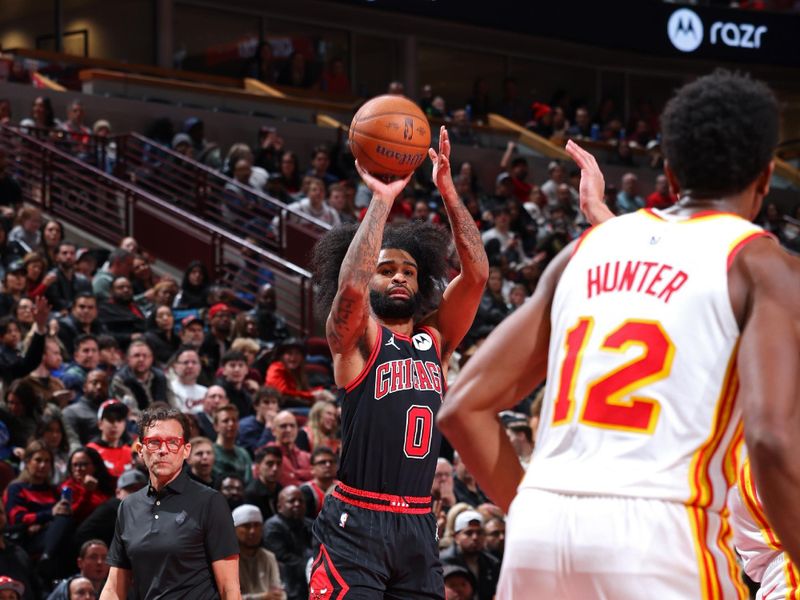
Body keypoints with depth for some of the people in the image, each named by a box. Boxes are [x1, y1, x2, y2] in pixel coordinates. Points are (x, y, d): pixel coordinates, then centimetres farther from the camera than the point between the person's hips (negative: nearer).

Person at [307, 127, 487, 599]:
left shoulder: (435, 340, 14)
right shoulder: (355, 337, 0)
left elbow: (476, 274, 3)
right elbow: (350, 285, -22)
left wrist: (448, 192, -5)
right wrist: (382, 200, -19)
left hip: (418, 525, 6)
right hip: (356, 524, -6)